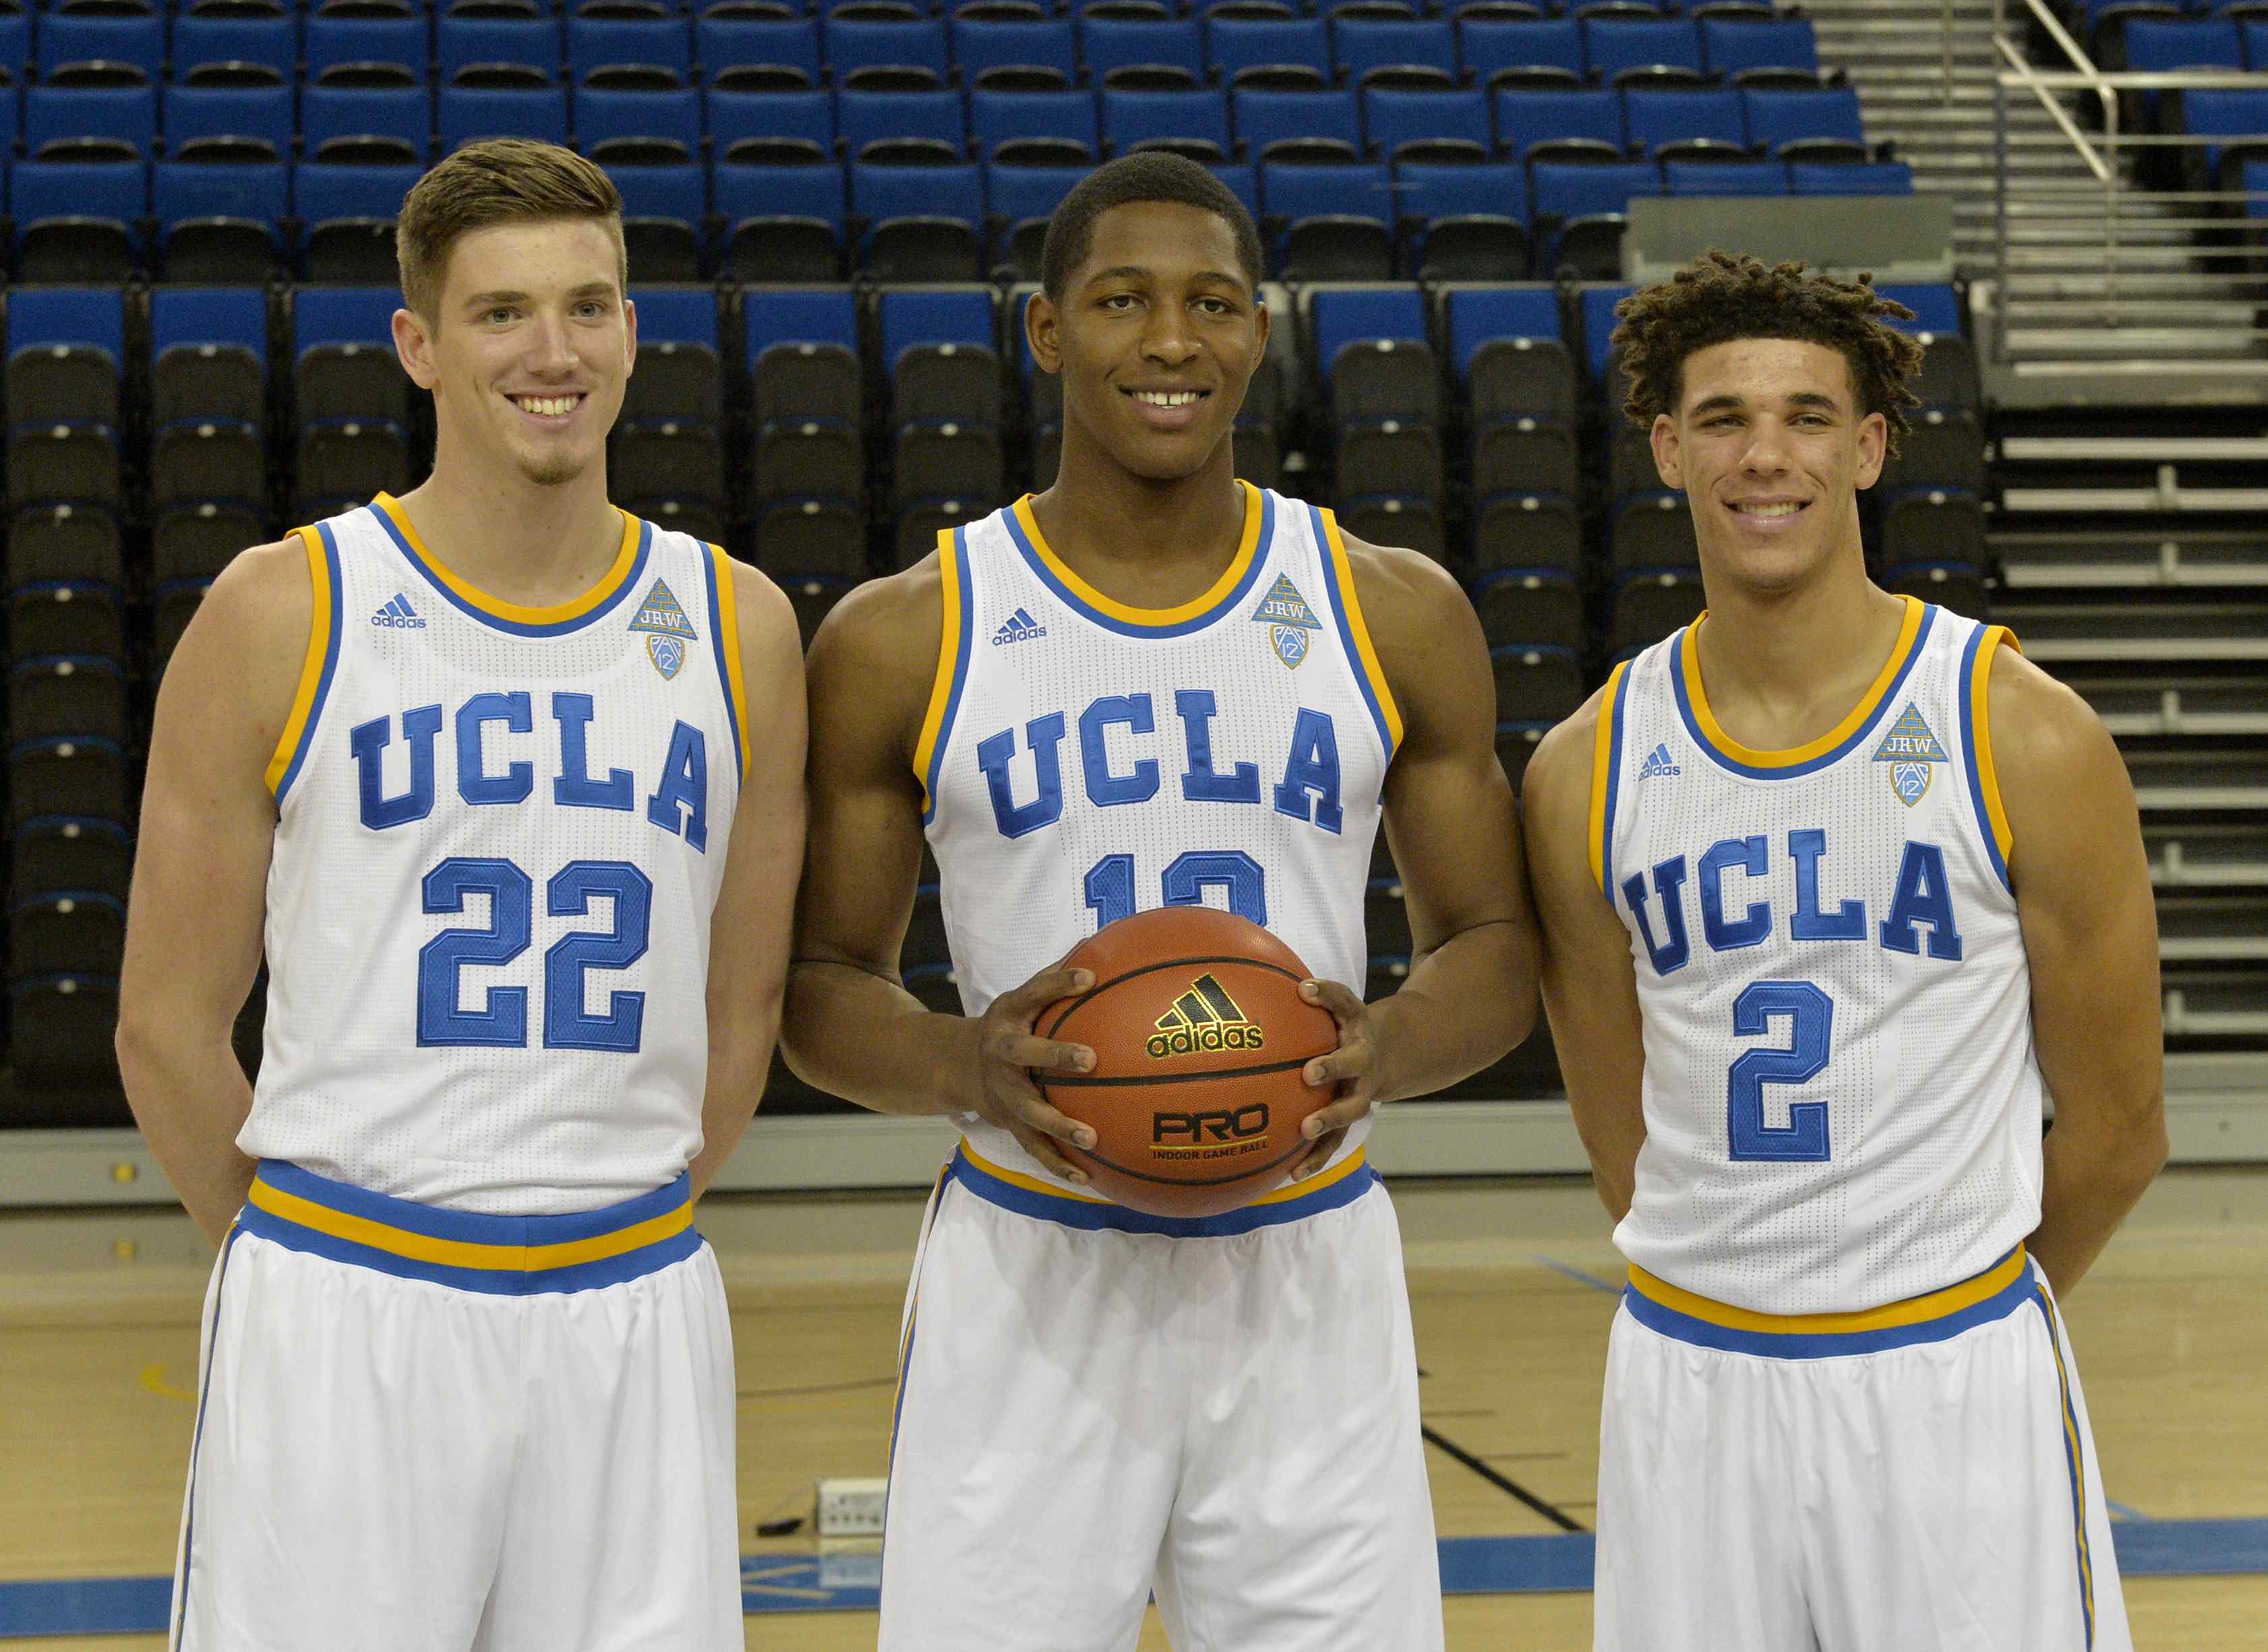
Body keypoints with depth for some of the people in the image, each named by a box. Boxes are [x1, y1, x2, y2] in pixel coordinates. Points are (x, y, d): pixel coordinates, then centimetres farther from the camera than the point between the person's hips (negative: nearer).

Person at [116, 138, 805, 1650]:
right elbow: (170, 1027, 2)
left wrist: (620, 1238, 11)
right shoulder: (283, 616, -3)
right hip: (341, 1326, -2)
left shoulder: (738, 628, 6)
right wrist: (304, 1270, 5)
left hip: (636, 1324, 3)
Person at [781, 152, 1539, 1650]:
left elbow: (1495, 945, 9)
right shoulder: (901, 641, 1)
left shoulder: (1395, 616, 4)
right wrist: (964, 1064, -16)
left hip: (1307, 1277, 1)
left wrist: (1391, 1051, -13)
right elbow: (826, 981, 5)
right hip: (1030, 1283, -1)